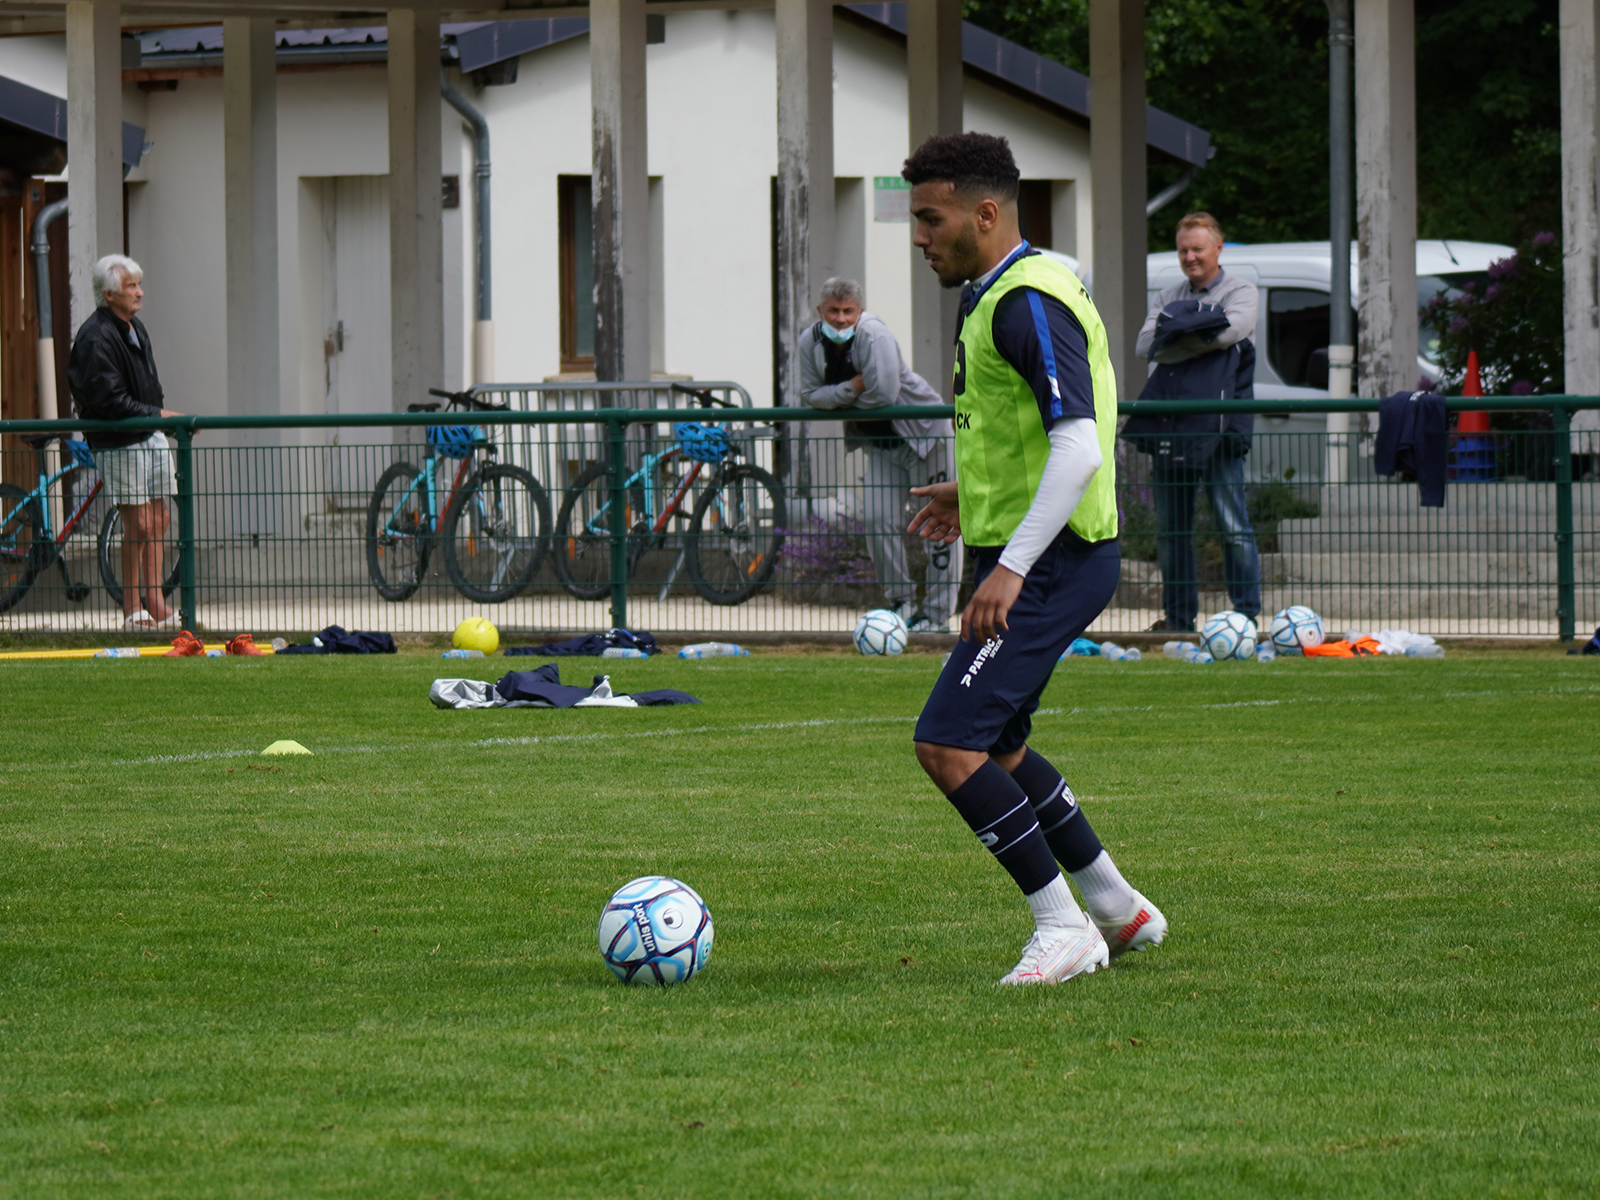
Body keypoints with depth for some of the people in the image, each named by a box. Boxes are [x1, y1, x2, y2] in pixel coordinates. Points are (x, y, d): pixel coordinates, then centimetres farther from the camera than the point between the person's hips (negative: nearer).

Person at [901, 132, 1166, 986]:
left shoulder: (1028, 304, -19)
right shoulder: (998, 296, 14)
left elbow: (1078, 448, -27)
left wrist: (1011, 568, -31)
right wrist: (975, 494, 28)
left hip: (1048, 562, -11)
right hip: (1030, 556, 11)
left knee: (947, 744, -14)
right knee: (996, 747, 20)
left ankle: (1063, 926, -6)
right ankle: (1117, 909, 29)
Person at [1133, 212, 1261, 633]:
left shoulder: (1240, 291, 7)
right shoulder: (1168, 298, 19)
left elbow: (1231, 330, -14)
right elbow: (1146, 345, 2)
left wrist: (1177, 337, -6)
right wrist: (1201, 342, -11)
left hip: (1219, 426, -5)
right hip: (1171, 425, 5)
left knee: (1233, 526, -7)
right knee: (1170, 527, 6)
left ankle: (1247, 612, -3)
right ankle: (1178, 615, 13)